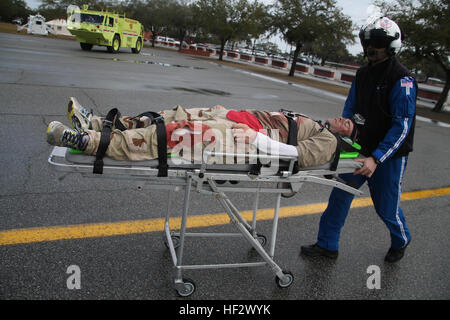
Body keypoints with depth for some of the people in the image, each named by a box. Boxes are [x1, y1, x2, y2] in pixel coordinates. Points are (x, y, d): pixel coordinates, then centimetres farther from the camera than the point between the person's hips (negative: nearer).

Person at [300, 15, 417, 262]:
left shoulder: (402, 80, -18)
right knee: (340, 195, 4)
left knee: (386, 206, 7)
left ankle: (401, 240, 39)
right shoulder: (363, 74, 4)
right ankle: (327, 245, 18)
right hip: (362, 149, 6)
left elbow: (402, 126, -22)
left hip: (390, 155, -6)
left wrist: (376, 158, -29)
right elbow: (350, 108, 12)